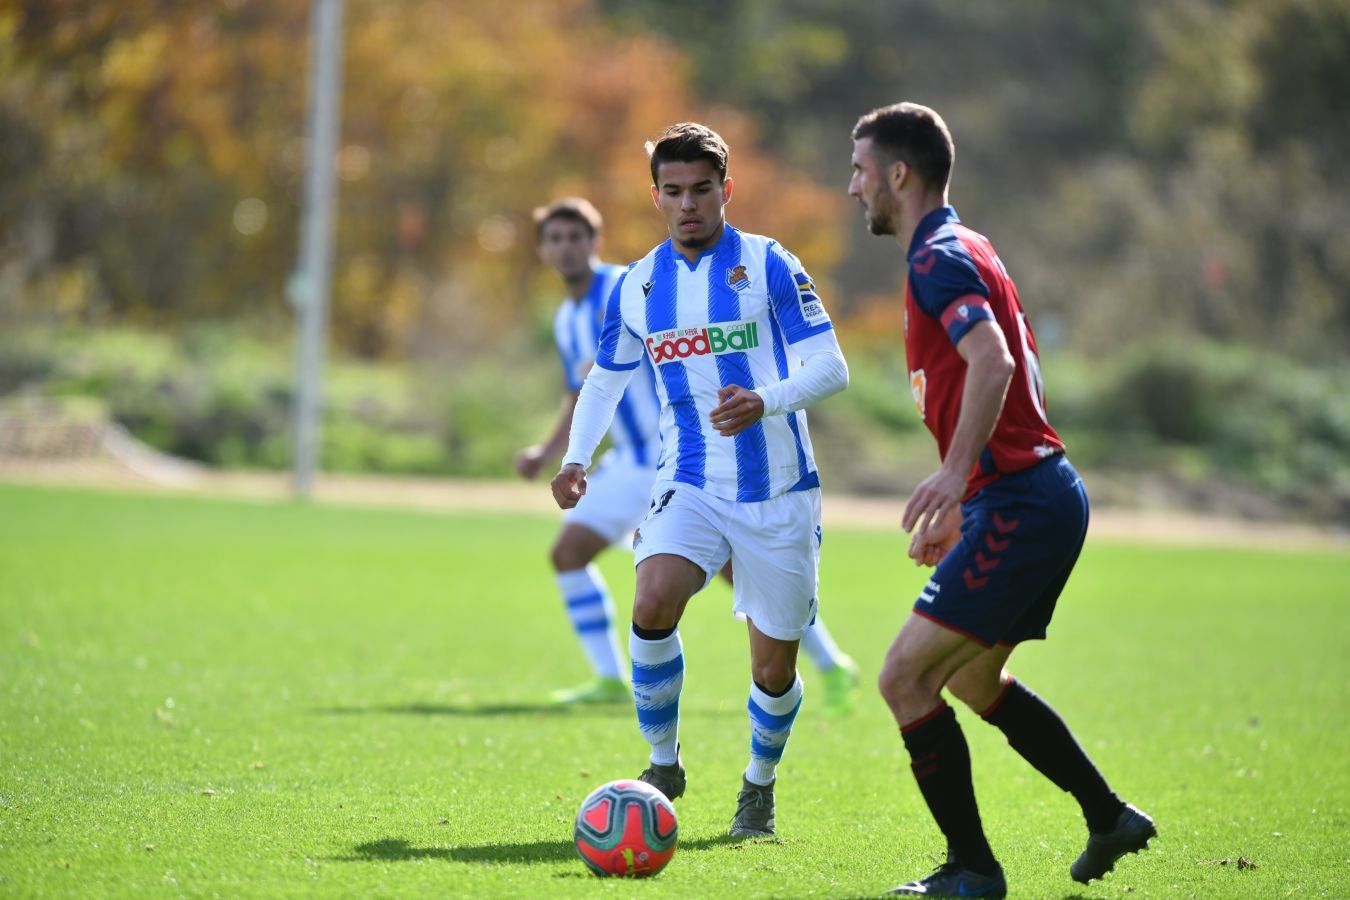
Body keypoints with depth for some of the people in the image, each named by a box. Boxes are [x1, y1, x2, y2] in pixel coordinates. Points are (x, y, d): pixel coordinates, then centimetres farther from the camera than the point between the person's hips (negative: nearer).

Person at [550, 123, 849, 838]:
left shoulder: (768, 265, -5)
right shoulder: (637, 286, 7)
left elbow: (830, 366, -9)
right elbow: (605, 377, 20)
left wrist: (765, 401, -28)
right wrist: (576, 457, 3)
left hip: (778, 491, -2)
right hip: (690, 485, 2)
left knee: (774, 668, 2)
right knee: (653, 604, -26)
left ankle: (759, 785, 31)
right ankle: (663, 763, -6)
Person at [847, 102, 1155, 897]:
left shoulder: (941, 259, -13)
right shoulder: (959, 251, 19)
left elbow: (993, 363, -29)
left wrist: (955, 473, -39)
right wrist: (964, 504, 27)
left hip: (1021, 505, -11)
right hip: (1045, 495, 11)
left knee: (906, 678, -9)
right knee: (973, 678, 24)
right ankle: (1110, 817, 30)